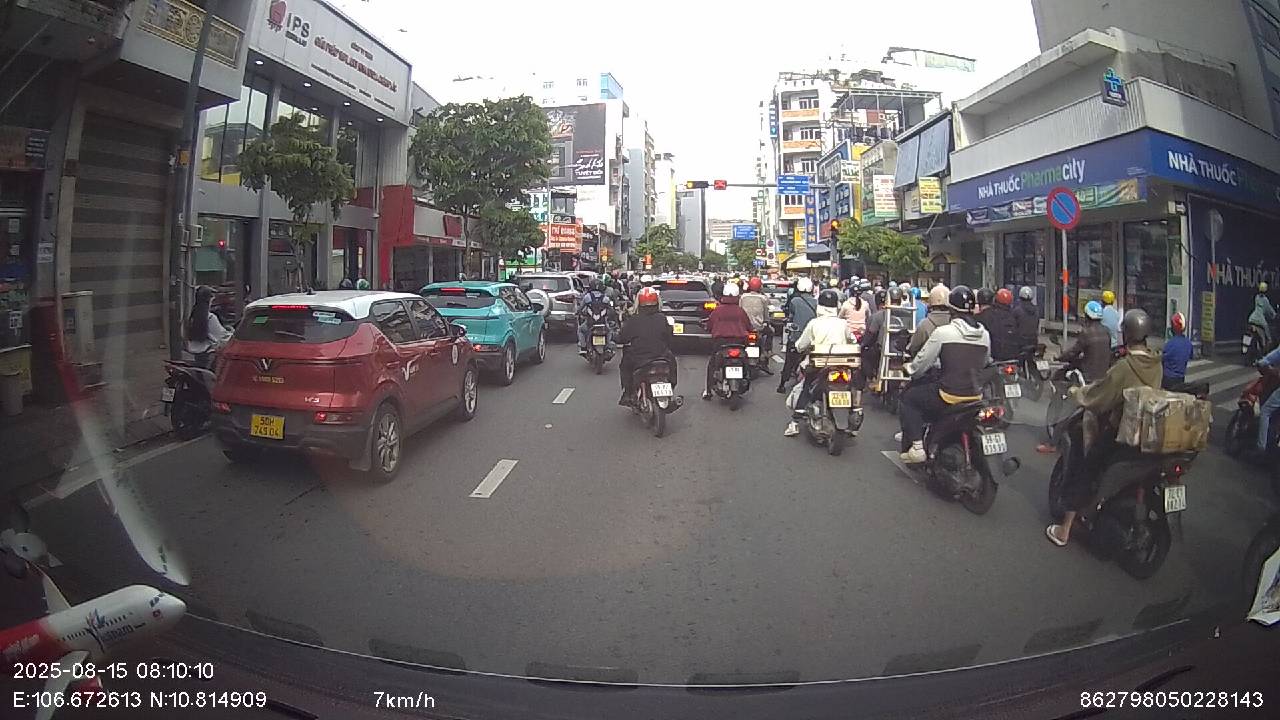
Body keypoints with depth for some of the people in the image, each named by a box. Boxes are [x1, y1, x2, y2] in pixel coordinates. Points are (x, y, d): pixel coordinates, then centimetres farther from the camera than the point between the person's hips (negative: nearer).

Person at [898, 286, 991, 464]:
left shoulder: (942, 332, -13)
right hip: (976, 396, 6)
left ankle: (916, 447, 1)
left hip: (949, 397, -6)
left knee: (908, 399, 14)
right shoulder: (985, 335, 3)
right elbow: (985, 364, 14)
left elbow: (921, 364, -8)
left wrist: (910, 369, 14)